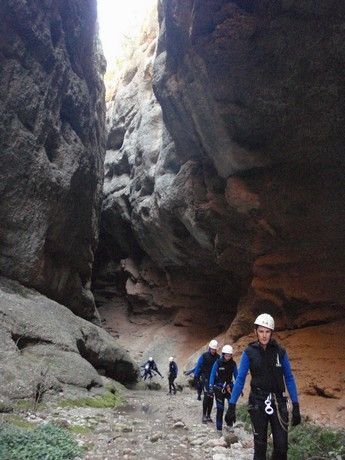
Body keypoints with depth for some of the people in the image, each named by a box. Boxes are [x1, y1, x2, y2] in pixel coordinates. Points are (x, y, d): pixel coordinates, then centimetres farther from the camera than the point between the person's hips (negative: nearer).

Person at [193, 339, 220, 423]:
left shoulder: (218, 357, 2)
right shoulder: (204, 356, -7)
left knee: (211, 397, 7)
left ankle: (208, 415, 17)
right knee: (207, 396, -14)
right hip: (206, 378, -4)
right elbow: (198, 367, -2)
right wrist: (196, 378, -3)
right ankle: (204, 415, -6)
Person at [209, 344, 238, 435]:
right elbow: (212, 375, -8)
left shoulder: (233, 363, -4)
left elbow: (236, 376, 4)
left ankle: (229, 422, 1)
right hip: (219, 387, -2)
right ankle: (219, 428, 12)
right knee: (220, 408, -1)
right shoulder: (218, 363, -11)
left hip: (229, 386, 2)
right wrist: (211, 388, -13)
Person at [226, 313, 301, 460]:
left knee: (281, 445, -2)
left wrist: (296, 406, -1)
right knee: (260, 445, 3)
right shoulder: (249, 352, -5)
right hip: (257, 402, -1)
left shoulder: (280, 351, -2)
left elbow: (289, 378, 4)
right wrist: (231, 405, -7)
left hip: (278, 402, 1)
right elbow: (240, 379, -3)